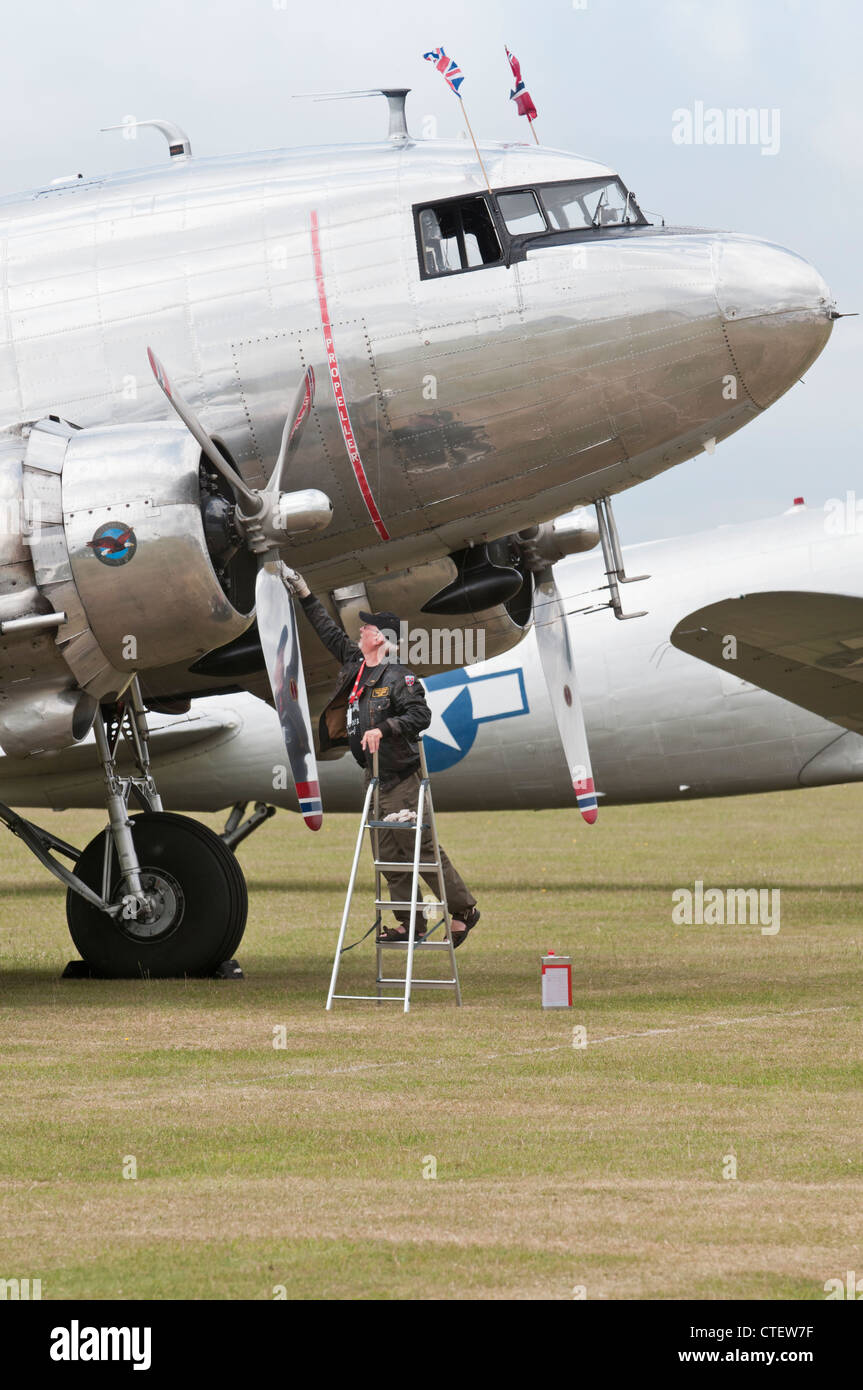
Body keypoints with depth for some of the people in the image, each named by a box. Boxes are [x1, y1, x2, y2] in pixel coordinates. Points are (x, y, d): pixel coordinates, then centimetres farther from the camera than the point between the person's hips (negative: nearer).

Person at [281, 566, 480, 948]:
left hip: (400, 779, -9)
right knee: (388, 856, 7)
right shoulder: (355, 666, 11)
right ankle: (410, 925, 11)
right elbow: (330, 633, 22)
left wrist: (383, 728, -28)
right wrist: (304, 595, 23)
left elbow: (421, 716, -21)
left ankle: (464, 910, 3)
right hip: (375, 779, 9)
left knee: (421, 848, -7)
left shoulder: (398, 677, -13)